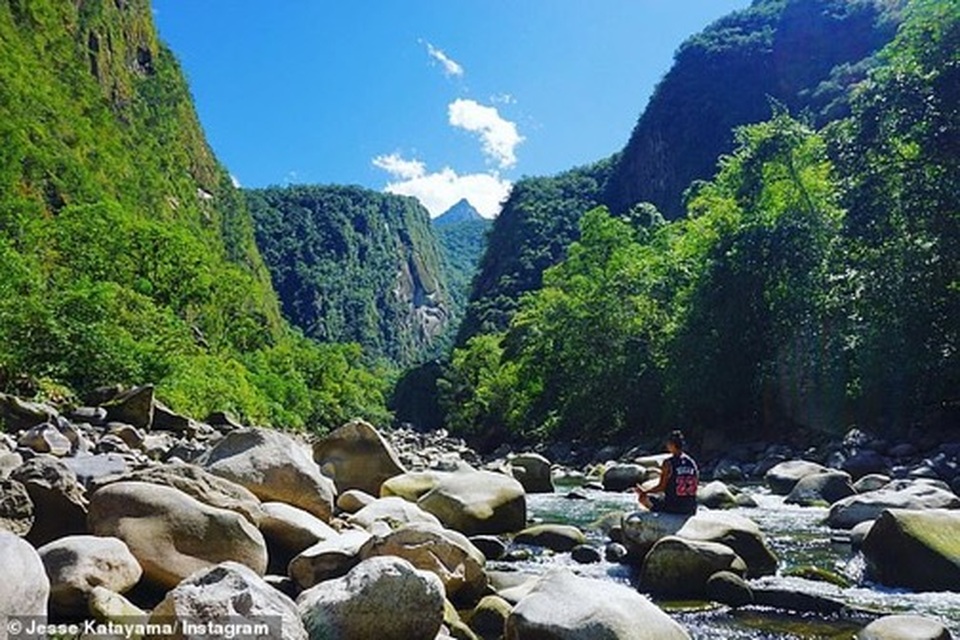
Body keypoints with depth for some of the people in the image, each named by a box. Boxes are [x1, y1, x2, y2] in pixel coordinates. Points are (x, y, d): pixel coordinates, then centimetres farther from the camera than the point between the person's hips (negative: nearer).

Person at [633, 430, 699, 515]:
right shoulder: (692, 463, 3)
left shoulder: (668, 463, -12)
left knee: (642, 497, 11)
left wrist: (644, 492, 4)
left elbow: (661, 487, -11)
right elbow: (696, 483, 13)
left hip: (672, 507, -5)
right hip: (690, 509, 5)